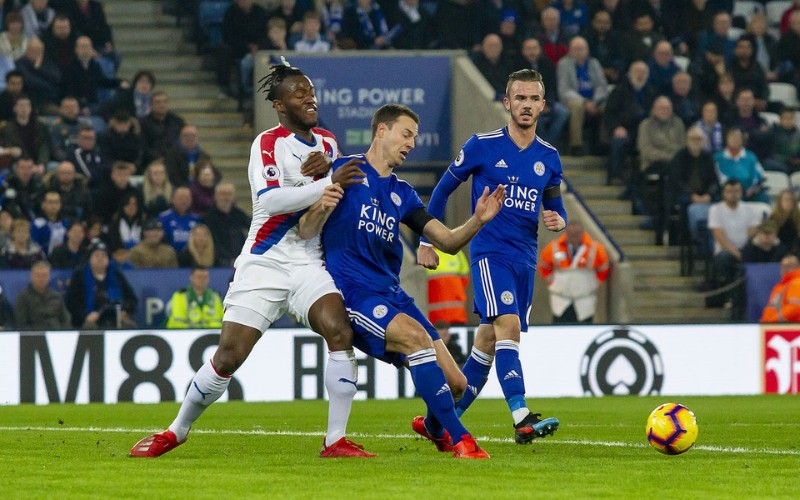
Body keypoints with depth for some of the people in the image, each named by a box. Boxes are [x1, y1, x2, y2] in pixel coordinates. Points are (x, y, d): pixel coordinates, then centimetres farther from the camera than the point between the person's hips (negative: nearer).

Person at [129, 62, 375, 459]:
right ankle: (177, 431, 19)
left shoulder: (327, 143, 12)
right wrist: (327, 184, -29)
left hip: (310, 263, 4)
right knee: (228, 357, -5)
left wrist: (326, 171, -1)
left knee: (340, 330, -22)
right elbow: (270, 199, -23)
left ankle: (336, 441, -17)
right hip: (264, 263, -4)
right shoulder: (268, 143, -7)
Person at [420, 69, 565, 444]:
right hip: (489, 253, -5)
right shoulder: (482, 146, -3)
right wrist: (426, 241, 6)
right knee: (508, 325, -23)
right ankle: (522, 419, -33)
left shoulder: (549, 158, 9)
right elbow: (443, 189, 7)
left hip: (525, 259, 5)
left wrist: (558, 221, -6)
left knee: (488, 341, 8)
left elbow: (556, 209, 19)